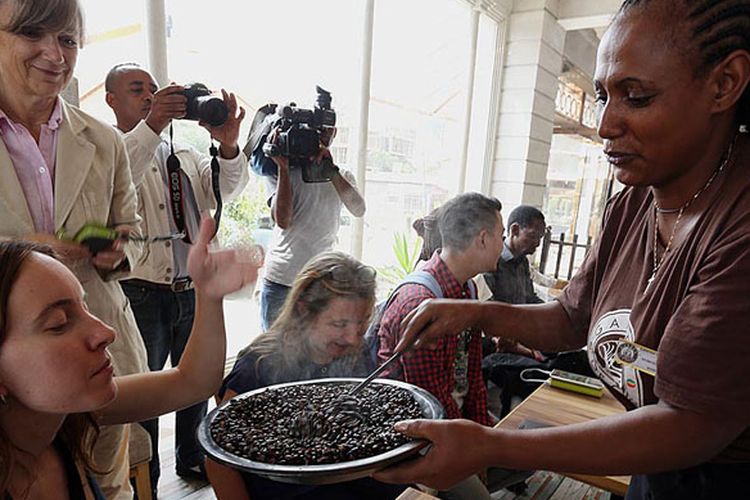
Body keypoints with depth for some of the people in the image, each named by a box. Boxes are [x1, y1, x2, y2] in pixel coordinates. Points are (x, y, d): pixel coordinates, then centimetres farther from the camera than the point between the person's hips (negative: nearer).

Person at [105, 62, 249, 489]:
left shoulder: (184, 156, 15)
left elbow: (227, 189, 0)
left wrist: (228, 144, -19)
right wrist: (151, 126, -33)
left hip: (194, 290, 5)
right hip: (142, 294, -5)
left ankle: (192, 458, 39)